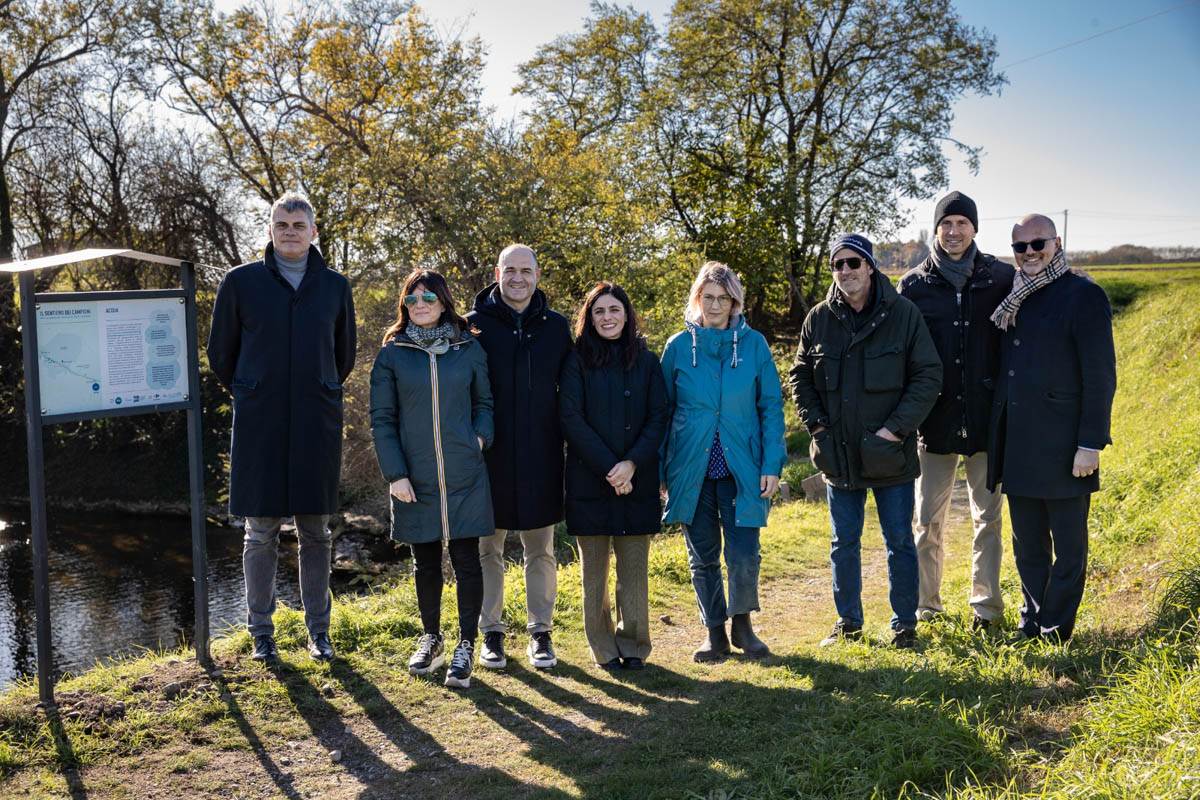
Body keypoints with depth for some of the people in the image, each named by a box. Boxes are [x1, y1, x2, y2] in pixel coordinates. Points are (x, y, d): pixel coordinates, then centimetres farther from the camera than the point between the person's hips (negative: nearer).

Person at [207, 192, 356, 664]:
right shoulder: (241, 282, 2)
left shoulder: (335, 287, 8)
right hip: (259, 425, -1)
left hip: (317, 425, 2)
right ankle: (261, 632, 16)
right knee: (261, 532, 4)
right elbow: (220, 353, 10)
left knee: (316, 532, 7)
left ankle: (319, 630, 18)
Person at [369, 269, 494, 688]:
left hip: (465, 478, 0)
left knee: (466, 559, 1)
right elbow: (381, 418, 1)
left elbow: (484, 401, 14)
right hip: (415, 479, 1)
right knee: (426, 561, 12)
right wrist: (395, 474, -5)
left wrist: (481, 436, -5)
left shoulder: (469, 348, 4)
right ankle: (431, 638, 29)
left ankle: (466, 646, 13)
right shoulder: (392, 354, 2)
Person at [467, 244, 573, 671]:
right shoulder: (475, 325, -1)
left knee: (540, 549, 9)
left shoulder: (556, 327, 5)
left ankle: (540, 632, 20)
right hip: (490, 457, -1)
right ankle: (492, 632, 20)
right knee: (488, 547, 8)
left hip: (540, 458, 1)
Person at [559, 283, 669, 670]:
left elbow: (658, 417, 2)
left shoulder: (646, 361, 8)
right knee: (594, 568, 4)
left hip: (638, 481, 1)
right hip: (588, 479, -1)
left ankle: (633, 645, 15)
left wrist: (633, 463, -12)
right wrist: (608, 467, -13)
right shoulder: (577, 361, 2)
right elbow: (571, 419, -6)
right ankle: (604, 649, 15)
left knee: (634, 566, 3)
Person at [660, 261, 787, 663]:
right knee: (703, 557, 10)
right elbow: (663, 411, 5)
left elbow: (771, 406, 1)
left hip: (741, 468, -1)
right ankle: (714, 632, 27)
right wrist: (660, 469, 2)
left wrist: (772, 463, -6)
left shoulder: (754, 344, 1)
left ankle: (742, 622, 21)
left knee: (744, 557, -5)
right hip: (692, 469, 1)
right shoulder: (679, 346, 2)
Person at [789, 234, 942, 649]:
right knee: (844, 543, 13)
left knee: (899, 541, 8)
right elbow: (800, 378, 8)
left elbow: (929, 376, -7)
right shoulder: (819, 319, 1)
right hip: (839, 454, 3)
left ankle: (904, 624, 22)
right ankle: (848, 622, 26)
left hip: (891, 454, -2)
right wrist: (817, 426, -4)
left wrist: (897, 427, -15)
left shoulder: (903, 314, -6)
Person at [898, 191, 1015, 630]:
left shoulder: (1001, 277, 1)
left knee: (988, 518, 9)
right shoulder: (914, 284, 2)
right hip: (934, 420, 0)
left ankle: (987, 603, 21)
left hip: (987, 418, 0)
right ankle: (925, 605, 20)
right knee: (928, 521, 7)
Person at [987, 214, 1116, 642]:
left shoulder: (1084, 296, -7)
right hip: (1018, 449, 6)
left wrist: (1091, 443, -15)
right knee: (1028, 548, 15)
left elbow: (1101, 377, -10)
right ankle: (1030, 625, 27)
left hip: (1062, 451, -6)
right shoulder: (1012, 300, 12)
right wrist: (997, 438, 13)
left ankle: (1053, 635, 14)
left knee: (1068, 548, 5)